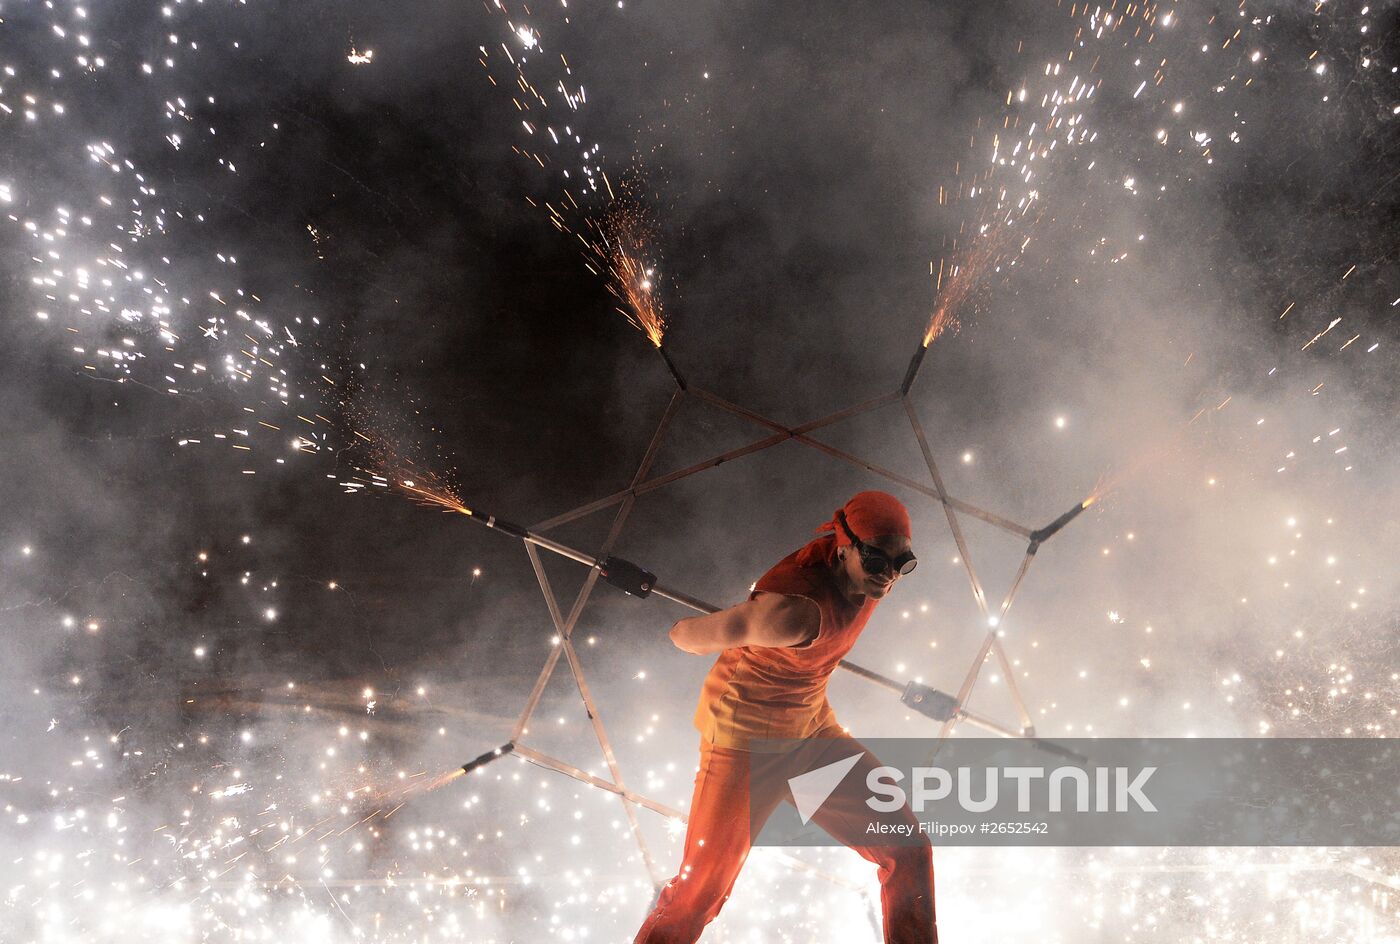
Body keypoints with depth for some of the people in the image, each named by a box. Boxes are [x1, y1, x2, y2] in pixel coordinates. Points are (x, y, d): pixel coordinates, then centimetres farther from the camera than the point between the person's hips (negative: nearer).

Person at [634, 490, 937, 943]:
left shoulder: (869, 573, -10)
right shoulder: (796, 611, -34)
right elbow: (685, 634, -22)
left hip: (812, 730, 8)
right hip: (748, 742, -7)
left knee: (907, 850, 6)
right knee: (699, 892, -5)